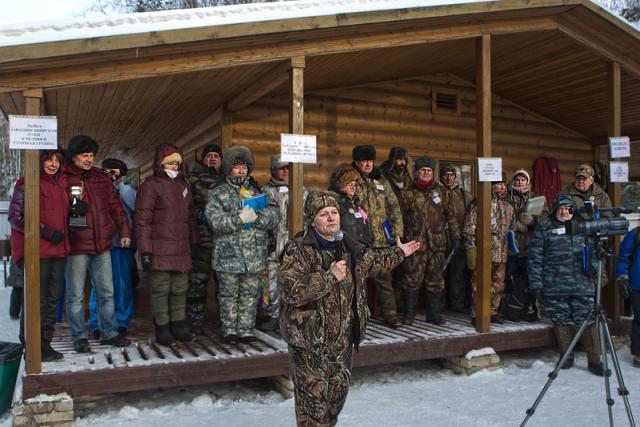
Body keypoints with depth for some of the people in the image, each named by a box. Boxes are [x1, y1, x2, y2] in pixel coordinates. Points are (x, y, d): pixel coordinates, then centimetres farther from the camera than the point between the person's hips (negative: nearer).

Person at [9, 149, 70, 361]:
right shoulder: (27, 183, -5)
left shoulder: (61, 184, 16)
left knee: (53, 300, 11)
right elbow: (15, 216, -11)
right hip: (36, 252, -7)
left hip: (58, 251, 7)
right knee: (37, 301, -2)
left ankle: (45, 344, 22)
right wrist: (46, 231, -16)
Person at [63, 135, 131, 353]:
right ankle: (79, 337, 16)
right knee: (76, 295, 3)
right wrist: (72, 210, -20)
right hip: (76, 246, -5)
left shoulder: (101, 178, 14)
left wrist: (124, 230, 9)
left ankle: (109, 333, 22)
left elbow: (115, 205, 15)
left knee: (106, 292, 10)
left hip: (102, 245, 5)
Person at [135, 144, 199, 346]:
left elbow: (190, 217, 21)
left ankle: (178, 325, 22)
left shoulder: (183, 185, 17)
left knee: (180, 289, 11)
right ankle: (162, 328, 12)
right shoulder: (150, 185, -5)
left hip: (182, 249, 6)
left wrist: (194, 243, 16)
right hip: (160, 251, -6)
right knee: (161, 289, 1)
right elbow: (142, 221, -9)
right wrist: (145, 251, -14)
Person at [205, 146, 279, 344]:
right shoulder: (218, 193, 1)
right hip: (228, 256, -2)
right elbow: (215, 221, -13)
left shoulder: (257, 190, 10)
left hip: (255, 256, 2)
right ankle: (230, 330, 22)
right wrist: (239, 218, -22)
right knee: (229, 295, 8)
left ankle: (246, 330, 22)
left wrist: (256, 216, -18)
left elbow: (274, 216, -1)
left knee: (250, 295, 10)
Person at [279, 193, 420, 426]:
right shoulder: (299, 249, -16)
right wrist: (329, 276, -29)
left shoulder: (347, 246, 7)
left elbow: (372, 261, 27)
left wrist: (398, 252, 35)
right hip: (310, 337, -7)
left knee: (339, 388, 19)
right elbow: (290, 289, -28)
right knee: (313, 393, -2)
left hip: (342, 335, 7)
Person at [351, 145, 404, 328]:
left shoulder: (382, 182, 13)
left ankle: (390, 313, 14)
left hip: (382, 239, 3)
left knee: (384, 277, 6)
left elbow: (394, 208, 11)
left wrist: (397, 232, 6)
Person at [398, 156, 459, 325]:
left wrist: (455, 237, 8)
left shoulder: (440, 191, 11)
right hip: (415, 243, -3)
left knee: (436, 280, 8)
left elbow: (450, 215, 12)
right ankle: (408, 314, 9)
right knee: (412, 279, -3)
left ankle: (434, 313, 20)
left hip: (437, 244, 3)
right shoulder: (408, 193, 3)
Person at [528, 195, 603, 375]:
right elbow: (535, 259, 0)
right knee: (562, 323, 8)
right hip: (554, 288, -1)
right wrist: (536, 285, -4)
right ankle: (566, 358, 24)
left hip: (582, 286, 1)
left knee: (587, 322, 1)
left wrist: (593, 266, 2)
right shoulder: (544, 229, 2)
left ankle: (595, 361, 13)